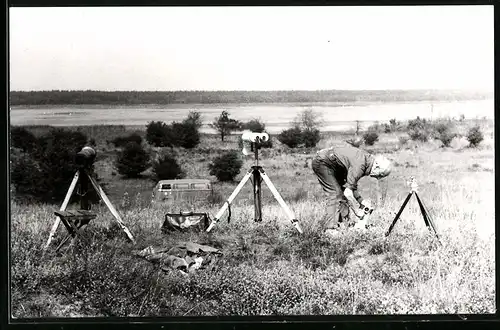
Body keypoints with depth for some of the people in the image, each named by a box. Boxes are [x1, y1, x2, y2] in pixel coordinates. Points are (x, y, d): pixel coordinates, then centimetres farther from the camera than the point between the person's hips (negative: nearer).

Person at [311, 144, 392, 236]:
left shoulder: (367, 158, 2)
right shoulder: (359, 166, -27)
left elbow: (351, 186, 11)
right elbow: (348, 192, -25)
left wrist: (361, 201, 4)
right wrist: (357, 210, -14)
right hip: (322, 162, -10)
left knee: (341, 191, 6)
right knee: (335, 194, -13)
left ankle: (344, 223, 9)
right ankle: (330, 229, -13)